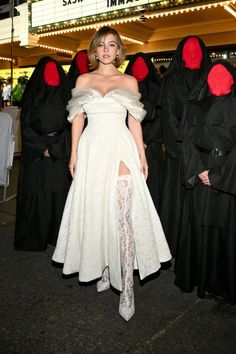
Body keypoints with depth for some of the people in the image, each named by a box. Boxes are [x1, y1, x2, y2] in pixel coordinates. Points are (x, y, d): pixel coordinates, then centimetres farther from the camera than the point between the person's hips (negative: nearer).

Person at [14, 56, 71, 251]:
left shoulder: (64, 93, 8)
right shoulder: (32, 94, 6)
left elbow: (71, 122, 3)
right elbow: (26, 125, 3)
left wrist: (53, 147, -6)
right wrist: (42, 147, -7)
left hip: (61, 151, 1)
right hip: (35, 151, -1)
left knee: (59, 190, 1)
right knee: (36, 192, 0)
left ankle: (58, 234, 12)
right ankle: (34, 236, 12)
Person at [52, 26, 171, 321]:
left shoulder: (129, 81, 10)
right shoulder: (83, 80, 12)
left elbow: (134, 121, 9)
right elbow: (77, 119, 10)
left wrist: (142, 155, 2)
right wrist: (74, 153, 2)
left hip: (121, 149, -2)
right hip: (92, 150, 2)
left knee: (122, 216, -9)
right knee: (95, 212, 5)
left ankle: (127, 286, -3)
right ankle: (104, 269, 24)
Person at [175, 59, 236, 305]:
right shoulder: (195, 107, 11)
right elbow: (188, 139, 4)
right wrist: (199, 170, -8)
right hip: (199, 177, 2)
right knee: (199, 227, 5)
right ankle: (197, 277, 18)